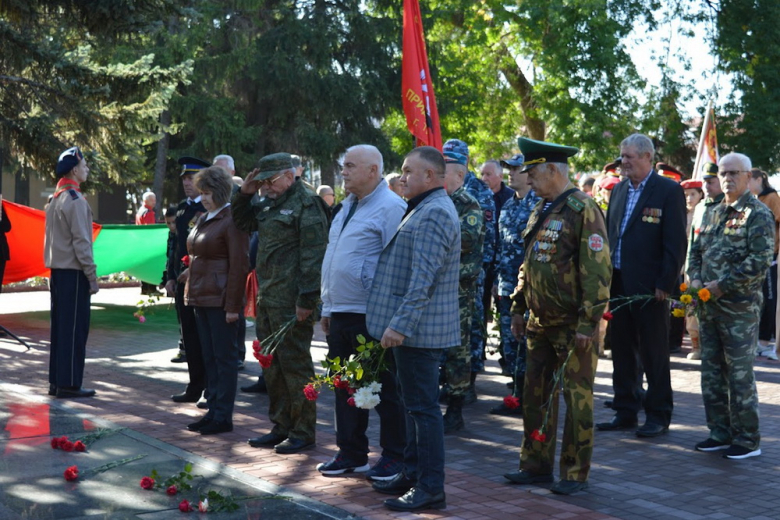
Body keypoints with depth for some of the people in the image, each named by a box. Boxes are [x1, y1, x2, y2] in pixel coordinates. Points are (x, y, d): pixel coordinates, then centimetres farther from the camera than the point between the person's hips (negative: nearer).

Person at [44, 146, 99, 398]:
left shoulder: (55, 199, 14)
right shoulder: (75, 200, -13)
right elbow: (81, 242, -17)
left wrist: (59, 267, 19)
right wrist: (92, 275, -14)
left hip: (57, 271, 9)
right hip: (73, 272, -9)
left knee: (60, 327, 12)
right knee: (75, 329, -4)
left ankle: (56, 381, 17)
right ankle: (69, 384, 0)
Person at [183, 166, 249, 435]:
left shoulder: (231, 221, -12)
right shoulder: (204, 219, 15)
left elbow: (239, 265, -16)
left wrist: (233, 306, -18)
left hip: (220, 299, -9)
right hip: (202, 298, 9)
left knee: (225, 357, -2)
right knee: (209, 357, 13)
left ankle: (223, 417, 4)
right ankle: (213, 411, 21)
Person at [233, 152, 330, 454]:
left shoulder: (306, 204, -12)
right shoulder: (269, 204, 16)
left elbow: (313, 255, -18)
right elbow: (241, 222, 28)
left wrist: (307, 299, -22)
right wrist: (245, 193, 10)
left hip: (291, 302, -9)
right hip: (267, 299, 9)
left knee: (295, 363, -3)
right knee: (272, 365, 14)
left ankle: (304, 433, 7)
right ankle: (281, 427, 26)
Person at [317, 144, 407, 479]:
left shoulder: (391, 208, -13)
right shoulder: (347, 206, 15)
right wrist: (327, 308, 18)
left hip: (371, 317, -9)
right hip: (339, 315, 9)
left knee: (385, 389, 4)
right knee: (345, 388, 15)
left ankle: (393, 458, 16)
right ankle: (351, 454, 27)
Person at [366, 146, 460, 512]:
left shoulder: (434, 213, -17)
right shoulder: (425, 209, 17)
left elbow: (422, 279, -25)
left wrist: (400, 324, -26)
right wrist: (398, 322, 21)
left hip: (418, 328, -11)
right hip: (413, 327, 11)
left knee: (423, 407, -5)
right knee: (414, 404, 17)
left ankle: (431, 488, 1)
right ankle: (413, 474, 27)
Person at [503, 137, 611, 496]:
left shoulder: (582, 209, -13)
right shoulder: (541, 210, 13)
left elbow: (598, 269, -17)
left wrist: (588, 322, -20)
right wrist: (518, 308, 16)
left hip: (572, 325, -8)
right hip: (540, 322, 8)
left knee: (576, 397, 2)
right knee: (535, 395, 13)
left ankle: (575, 474, 12)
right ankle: (537, 465, 24)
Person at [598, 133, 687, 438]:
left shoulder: (669, 191, -7)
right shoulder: (619, 190, 13)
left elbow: (676, 242, -11)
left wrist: (665, 285, -16)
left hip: (649, 288, -6)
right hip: (618, 285, 6)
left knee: (654, 355, 3)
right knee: (622, 353, 12)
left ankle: (659, 415, 14)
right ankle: (625, 412, 22)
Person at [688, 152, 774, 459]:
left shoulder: (758, 215, -7)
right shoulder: (712, 214, 14)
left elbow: (760, 261, -16)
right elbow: (695, 251, 20)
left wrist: (721, 285, -17)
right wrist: (695, 279, 1)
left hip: (739, 307, -7)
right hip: (708, 307, 7)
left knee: (740, 374, -3)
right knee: (712, 373, 12)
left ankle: (747, 440, 8)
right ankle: (720, 433, 22)